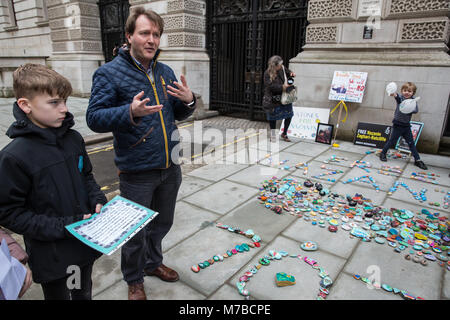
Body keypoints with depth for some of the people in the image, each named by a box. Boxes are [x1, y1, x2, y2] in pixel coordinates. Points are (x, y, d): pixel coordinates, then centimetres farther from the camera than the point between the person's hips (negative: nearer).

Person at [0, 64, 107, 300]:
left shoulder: (73, 138, -5)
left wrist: (98, 200, -7)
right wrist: (64, 227, -21)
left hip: (87, 242, 5)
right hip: (51, 255, -5)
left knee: (84, 293, 27)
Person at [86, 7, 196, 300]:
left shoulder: (166, 72, 8)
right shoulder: (109, 73, -9)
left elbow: (178, 114, 12)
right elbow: (94, 118, -14)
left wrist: (188, 101, -10)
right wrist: (131, 113, -31)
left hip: (170, 167, 6)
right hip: (137, 173, -5)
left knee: (162, 224, 23)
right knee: (136, 232, 12)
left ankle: (153, 262, 50)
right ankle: (134, 280, 38)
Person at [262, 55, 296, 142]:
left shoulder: (282, 69, 0)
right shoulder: (267, 73, -14)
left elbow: (288, 72, 23)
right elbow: (270, 86, -22)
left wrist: (291, 74, 0)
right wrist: (282, 87, -28)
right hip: (272, 100, -4)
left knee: (289, 114, 0)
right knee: (272, 116, 8)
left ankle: (284, 133, 20)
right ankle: (273, 135, 27)